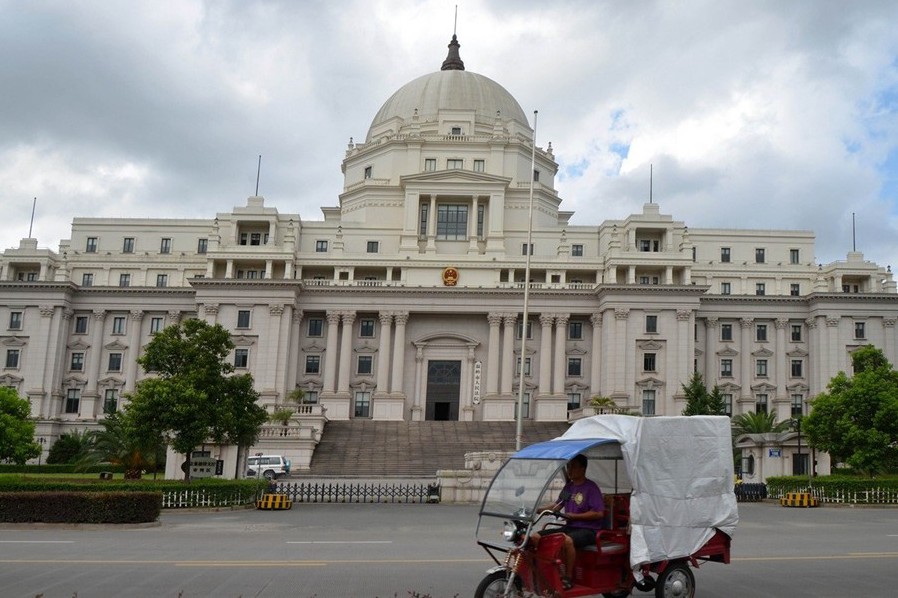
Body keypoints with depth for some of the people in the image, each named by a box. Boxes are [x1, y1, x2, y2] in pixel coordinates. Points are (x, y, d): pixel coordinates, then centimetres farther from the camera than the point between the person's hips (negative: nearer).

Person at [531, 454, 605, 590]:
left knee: (567, 540, -40)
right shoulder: (568, 486, 14)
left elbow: (599, 513, -15)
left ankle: (568, 578, -24)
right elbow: (557, 505, 21)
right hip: (569, 527, 7)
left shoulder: (591, 487, -8)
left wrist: (574, 516, -16)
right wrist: (537, 509, 7)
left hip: (588, 529, -7)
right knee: (535, 537, -9)